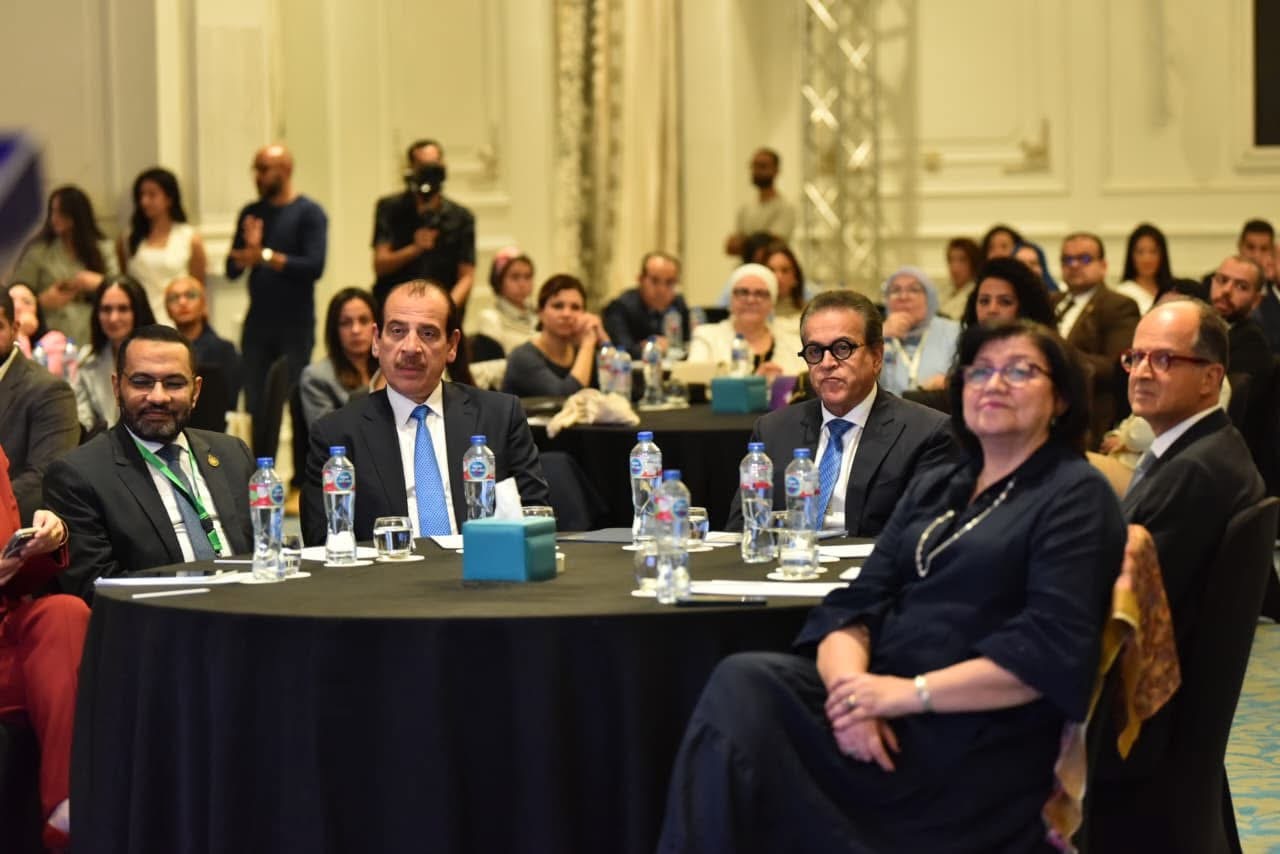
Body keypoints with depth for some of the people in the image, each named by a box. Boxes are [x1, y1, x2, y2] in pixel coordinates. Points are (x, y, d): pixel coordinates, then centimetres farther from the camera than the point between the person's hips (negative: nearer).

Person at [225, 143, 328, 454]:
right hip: (258, 324, 5)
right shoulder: (251, 213, 11)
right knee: (257, 405, 4)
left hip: (295, 326, -5)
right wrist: (249, 248, -12)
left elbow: (314, 266, -16)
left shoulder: (309, 213, -4)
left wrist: (266, 256, -18)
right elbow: (232, 269, 8)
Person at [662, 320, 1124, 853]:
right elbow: (856, 605, 10)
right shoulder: (931, 490, 22)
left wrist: (911, 692, -17)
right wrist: (851, 682, -13)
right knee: (743, 683, -25)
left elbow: (1053, 653, -10)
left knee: (743, 693, -26)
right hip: (878, 707, 6)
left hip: (971, 746, -6)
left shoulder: (1076, 497, 3)